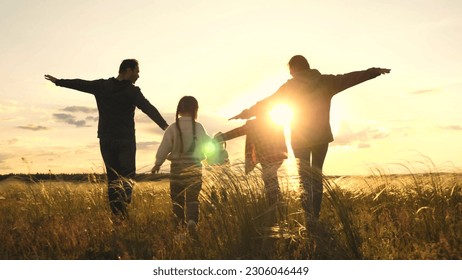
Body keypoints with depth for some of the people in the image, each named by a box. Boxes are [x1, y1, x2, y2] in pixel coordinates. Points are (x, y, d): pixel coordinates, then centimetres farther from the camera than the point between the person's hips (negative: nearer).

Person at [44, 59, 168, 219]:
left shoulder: (101, 86, 5)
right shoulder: (132, 91, -9)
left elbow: (80, 84, 16)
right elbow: (149, 108, -22)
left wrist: (58, 81, 31)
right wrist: (164, 126, -32)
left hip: (106, 140, 4)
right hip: (125, 140, -4)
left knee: (113, 177, 10)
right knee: (127, 177, -1)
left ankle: (116, 215, 3)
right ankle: (124, 210, -24)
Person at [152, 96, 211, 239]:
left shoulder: (173, 128, -7)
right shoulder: (198, 127, -4)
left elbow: (164, 148, -5)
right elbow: (207, 143, 10)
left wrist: (157, 164, 8)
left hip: (177, 167, 0)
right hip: (195, 167, 0)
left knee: (177, 197, 15)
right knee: (193, 197, 2)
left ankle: (180, 223, 18)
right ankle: (192, 220, -21)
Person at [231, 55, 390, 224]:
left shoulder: (291, 86, -5)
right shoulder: (326, 81, 0)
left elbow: (267, 102, -3)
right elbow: (352, 77, 5)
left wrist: (245, 114, 6)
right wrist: (375, 71, 15)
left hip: (300, 138, -2)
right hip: (322, 136, 2)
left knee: (305, 178, 3)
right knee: (317, 176, 12)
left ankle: (309, 217, -10)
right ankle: (315, 216, 9)